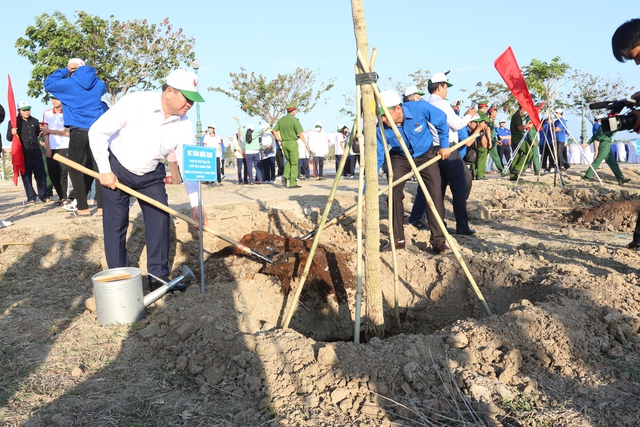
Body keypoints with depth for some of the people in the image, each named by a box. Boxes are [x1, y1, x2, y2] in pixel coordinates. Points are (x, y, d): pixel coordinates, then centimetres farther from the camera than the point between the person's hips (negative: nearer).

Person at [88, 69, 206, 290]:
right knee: (116, 225, -1)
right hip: (117, 171, -4)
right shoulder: (135, 103, -25)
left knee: (160, 220, -2)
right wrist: (104, 171, -18)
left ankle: (159, 277, 11)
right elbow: (97, 131, -18)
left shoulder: (184, 125, -13)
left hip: (151, 175, 4)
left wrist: (196, 203, -15)